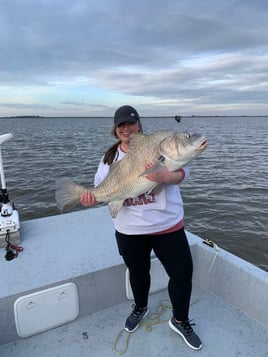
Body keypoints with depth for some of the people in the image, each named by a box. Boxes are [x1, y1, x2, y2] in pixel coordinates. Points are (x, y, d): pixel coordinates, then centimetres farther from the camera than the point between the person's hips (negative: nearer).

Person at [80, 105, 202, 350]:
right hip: (129, 230, 2)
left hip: (167, 225, -1)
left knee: (182, 273, 6)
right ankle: (140, 308, 52)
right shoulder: (110, 157, 4)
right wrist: (91, 197, -21)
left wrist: (164, 176, -35)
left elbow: (182, 171, -13)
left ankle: (180, 321, 33)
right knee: (138, 272, 22)